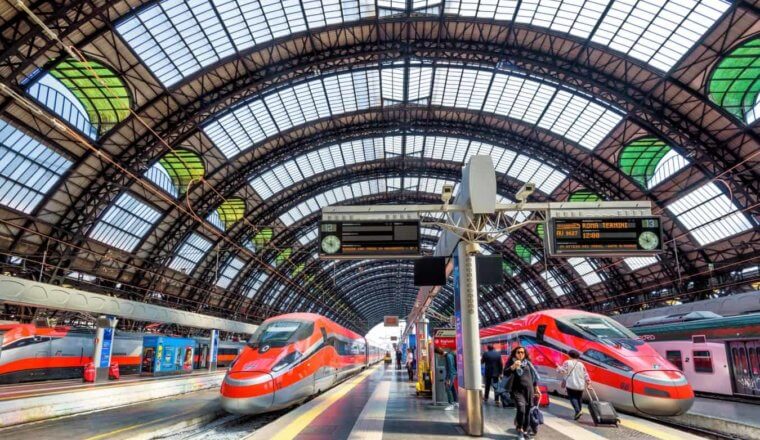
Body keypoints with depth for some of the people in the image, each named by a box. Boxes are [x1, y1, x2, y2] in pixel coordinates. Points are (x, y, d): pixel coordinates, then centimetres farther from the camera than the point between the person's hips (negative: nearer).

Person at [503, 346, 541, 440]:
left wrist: (536, 388, 20)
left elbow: (533, 375, 19)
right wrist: (513, 366, -24)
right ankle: (520, 431, 0)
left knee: (527, 411, 5)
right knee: (521, 410, -18)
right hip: (517, 390, -4)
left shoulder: (528, 363, 11)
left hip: (529, 390, 4)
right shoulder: (511, 362, 1)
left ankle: (526, 431, 20)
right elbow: (505, 374, -10)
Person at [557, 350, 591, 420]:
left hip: (571, 384, -4)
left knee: (572, 397, -3)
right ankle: (579, 410, 14)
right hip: (580, 385, 4)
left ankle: (577, 410, -21)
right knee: (579, 398, 15)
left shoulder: (567, 362, -3)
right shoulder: (581, 364, 10)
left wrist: (558, 368, 10)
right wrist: (588, 383, 16)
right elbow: (585, 375, 9)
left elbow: (562, 371, -10)